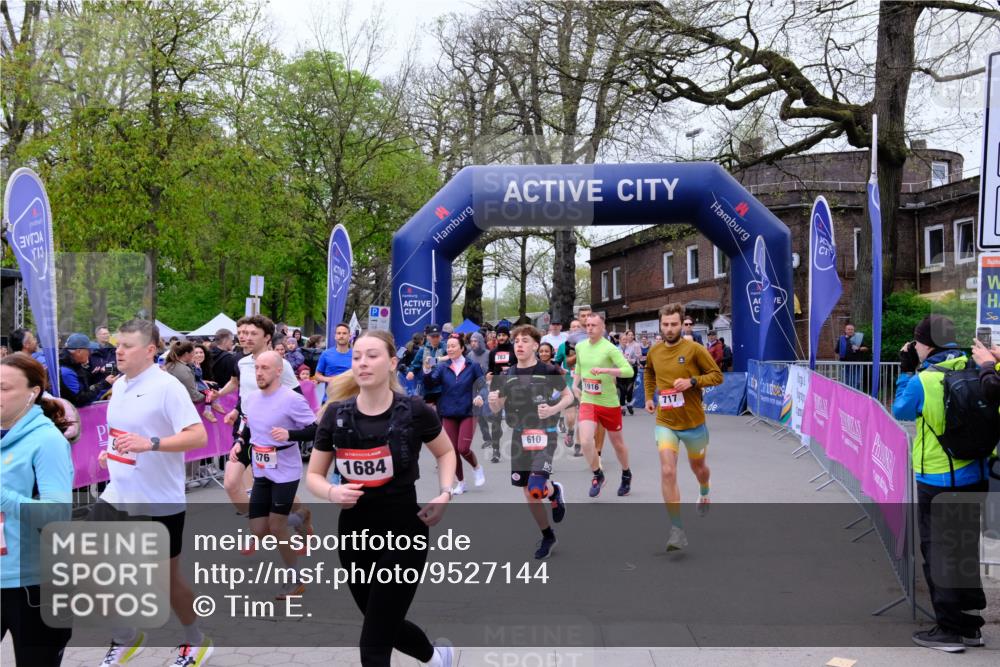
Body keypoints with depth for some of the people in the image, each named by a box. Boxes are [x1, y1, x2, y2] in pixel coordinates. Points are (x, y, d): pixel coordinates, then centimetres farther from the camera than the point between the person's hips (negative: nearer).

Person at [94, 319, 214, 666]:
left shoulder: (167, 386, -17)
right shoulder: (119, 385, 7)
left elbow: (198, 436, -25)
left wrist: (150, 443, -36)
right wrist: (112, 451, 5)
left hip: (159, 502, -7)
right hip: (118, 495, 7)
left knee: (166, 575, 7)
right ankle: (126, 637, 23)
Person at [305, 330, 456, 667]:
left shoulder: (414, 410, -12)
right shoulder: (336, 414, -6)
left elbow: (446, 452, 7)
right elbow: (313, 475, 4)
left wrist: (445, 493, -9)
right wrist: (332, 492, -17)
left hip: (404, 533, -4)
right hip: (354, 534, 4)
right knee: (386, 626, 22)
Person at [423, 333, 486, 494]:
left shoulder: (472, 366, -2)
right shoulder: (442, 367, 1)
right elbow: (430, 384, -7)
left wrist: (479, 396, -18)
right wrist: (427, 371, -24)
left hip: (467, 413, -2)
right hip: (448, 413, 3)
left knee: (463, 448, -12)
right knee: (453, 450, 6)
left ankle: (477, 468, 20)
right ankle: (460, 483, 24)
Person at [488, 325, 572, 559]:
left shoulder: (549, 371, -8)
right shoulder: (506, 375, 4)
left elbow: (569, 396, 2)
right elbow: (497, 409, 11)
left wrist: (553, 410, -17)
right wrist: (493, 402, -13)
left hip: (544, 434, -5)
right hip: (519, 436, 5)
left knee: (536, 487, -21)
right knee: (528, 493, 9)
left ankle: (555, 491, 15)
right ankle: (547, 535, 29)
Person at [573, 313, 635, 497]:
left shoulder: (609, 348, -14)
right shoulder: (580, 346, 4)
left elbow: (629, 370, -24)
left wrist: (604, 370, -33)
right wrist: (575, 384, 11)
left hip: (609, 403, -3)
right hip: (587, 401, 3)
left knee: (617, 443, 13)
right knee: (585, 441, -17)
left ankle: (626, 475, 40)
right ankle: (597, 475, 7)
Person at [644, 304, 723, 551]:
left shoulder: (694, 349, -11)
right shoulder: (654, 351, 2)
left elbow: (717, 375, -8)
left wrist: (692, 381, -23)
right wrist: (649, 397, 10)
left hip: (693, 422, -1)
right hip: (665, 422, 2)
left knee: (698, 466, 22)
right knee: (667, 472, -15)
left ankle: (704, 493, 59)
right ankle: (677, 530, -11)